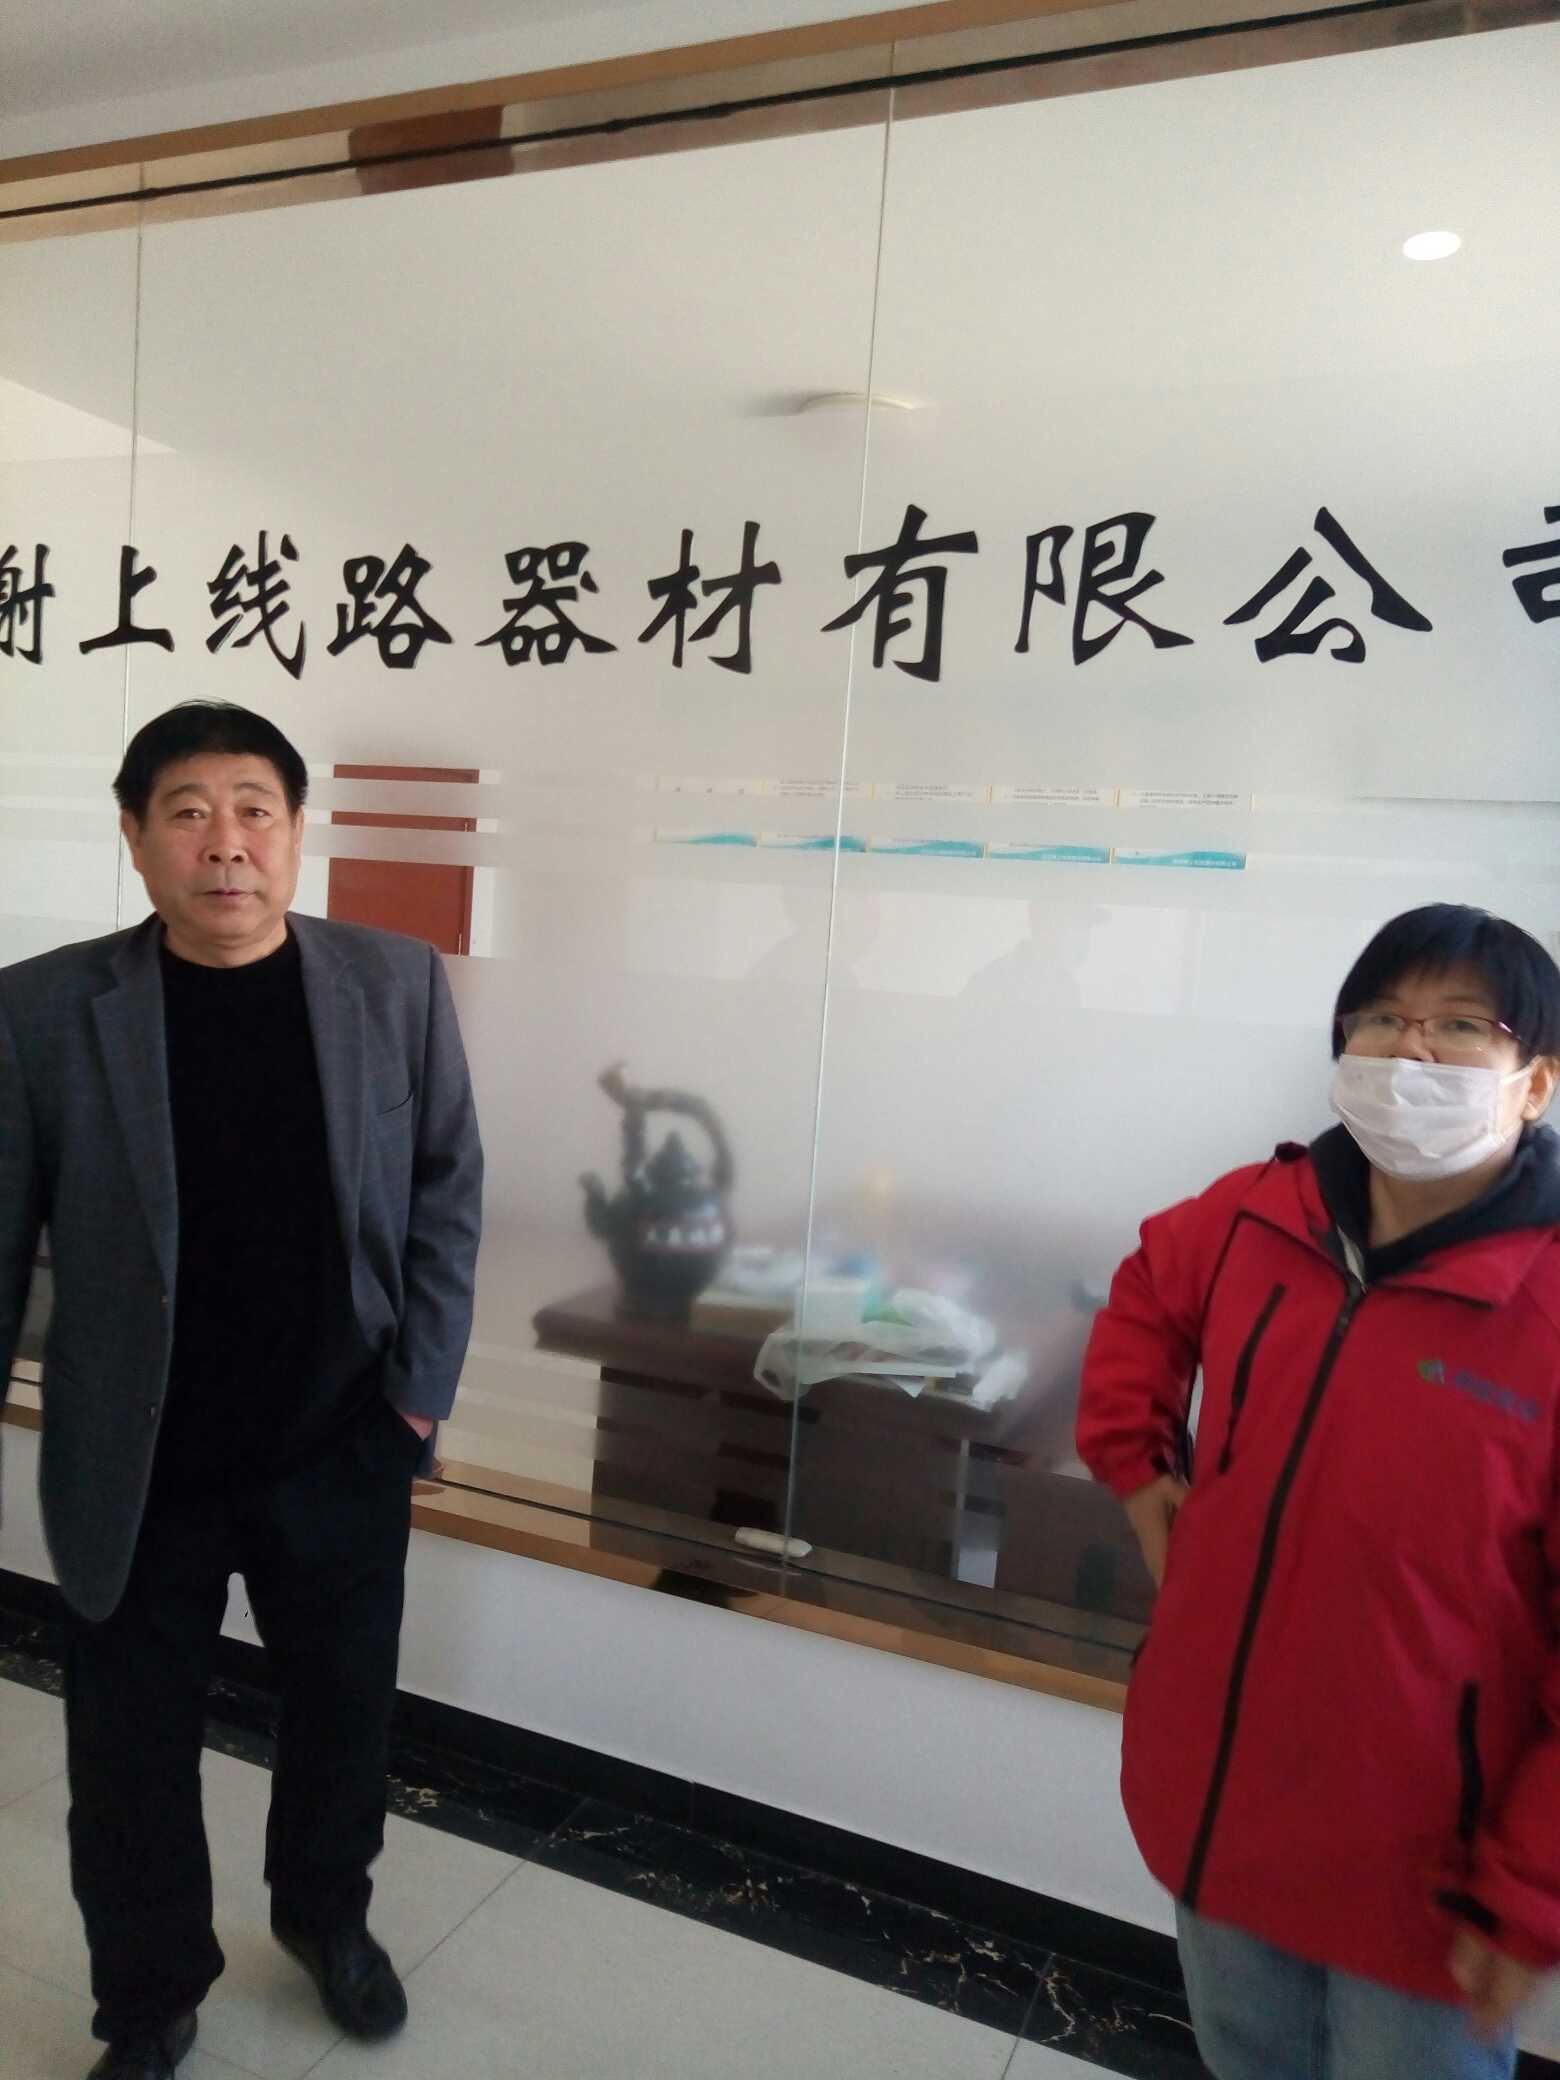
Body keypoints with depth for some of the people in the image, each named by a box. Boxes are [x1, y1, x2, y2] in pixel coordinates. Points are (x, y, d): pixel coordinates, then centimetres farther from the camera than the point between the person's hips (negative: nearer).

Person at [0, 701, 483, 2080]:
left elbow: (448, 1190, -1)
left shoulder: (397, 984, -8)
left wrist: (422, 1384, -5)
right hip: (133, 1469, -1)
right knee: (132, 1753, 16)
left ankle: (327, 1915, 51)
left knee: (344, 1712, 21)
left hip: (342, 1453, 1)